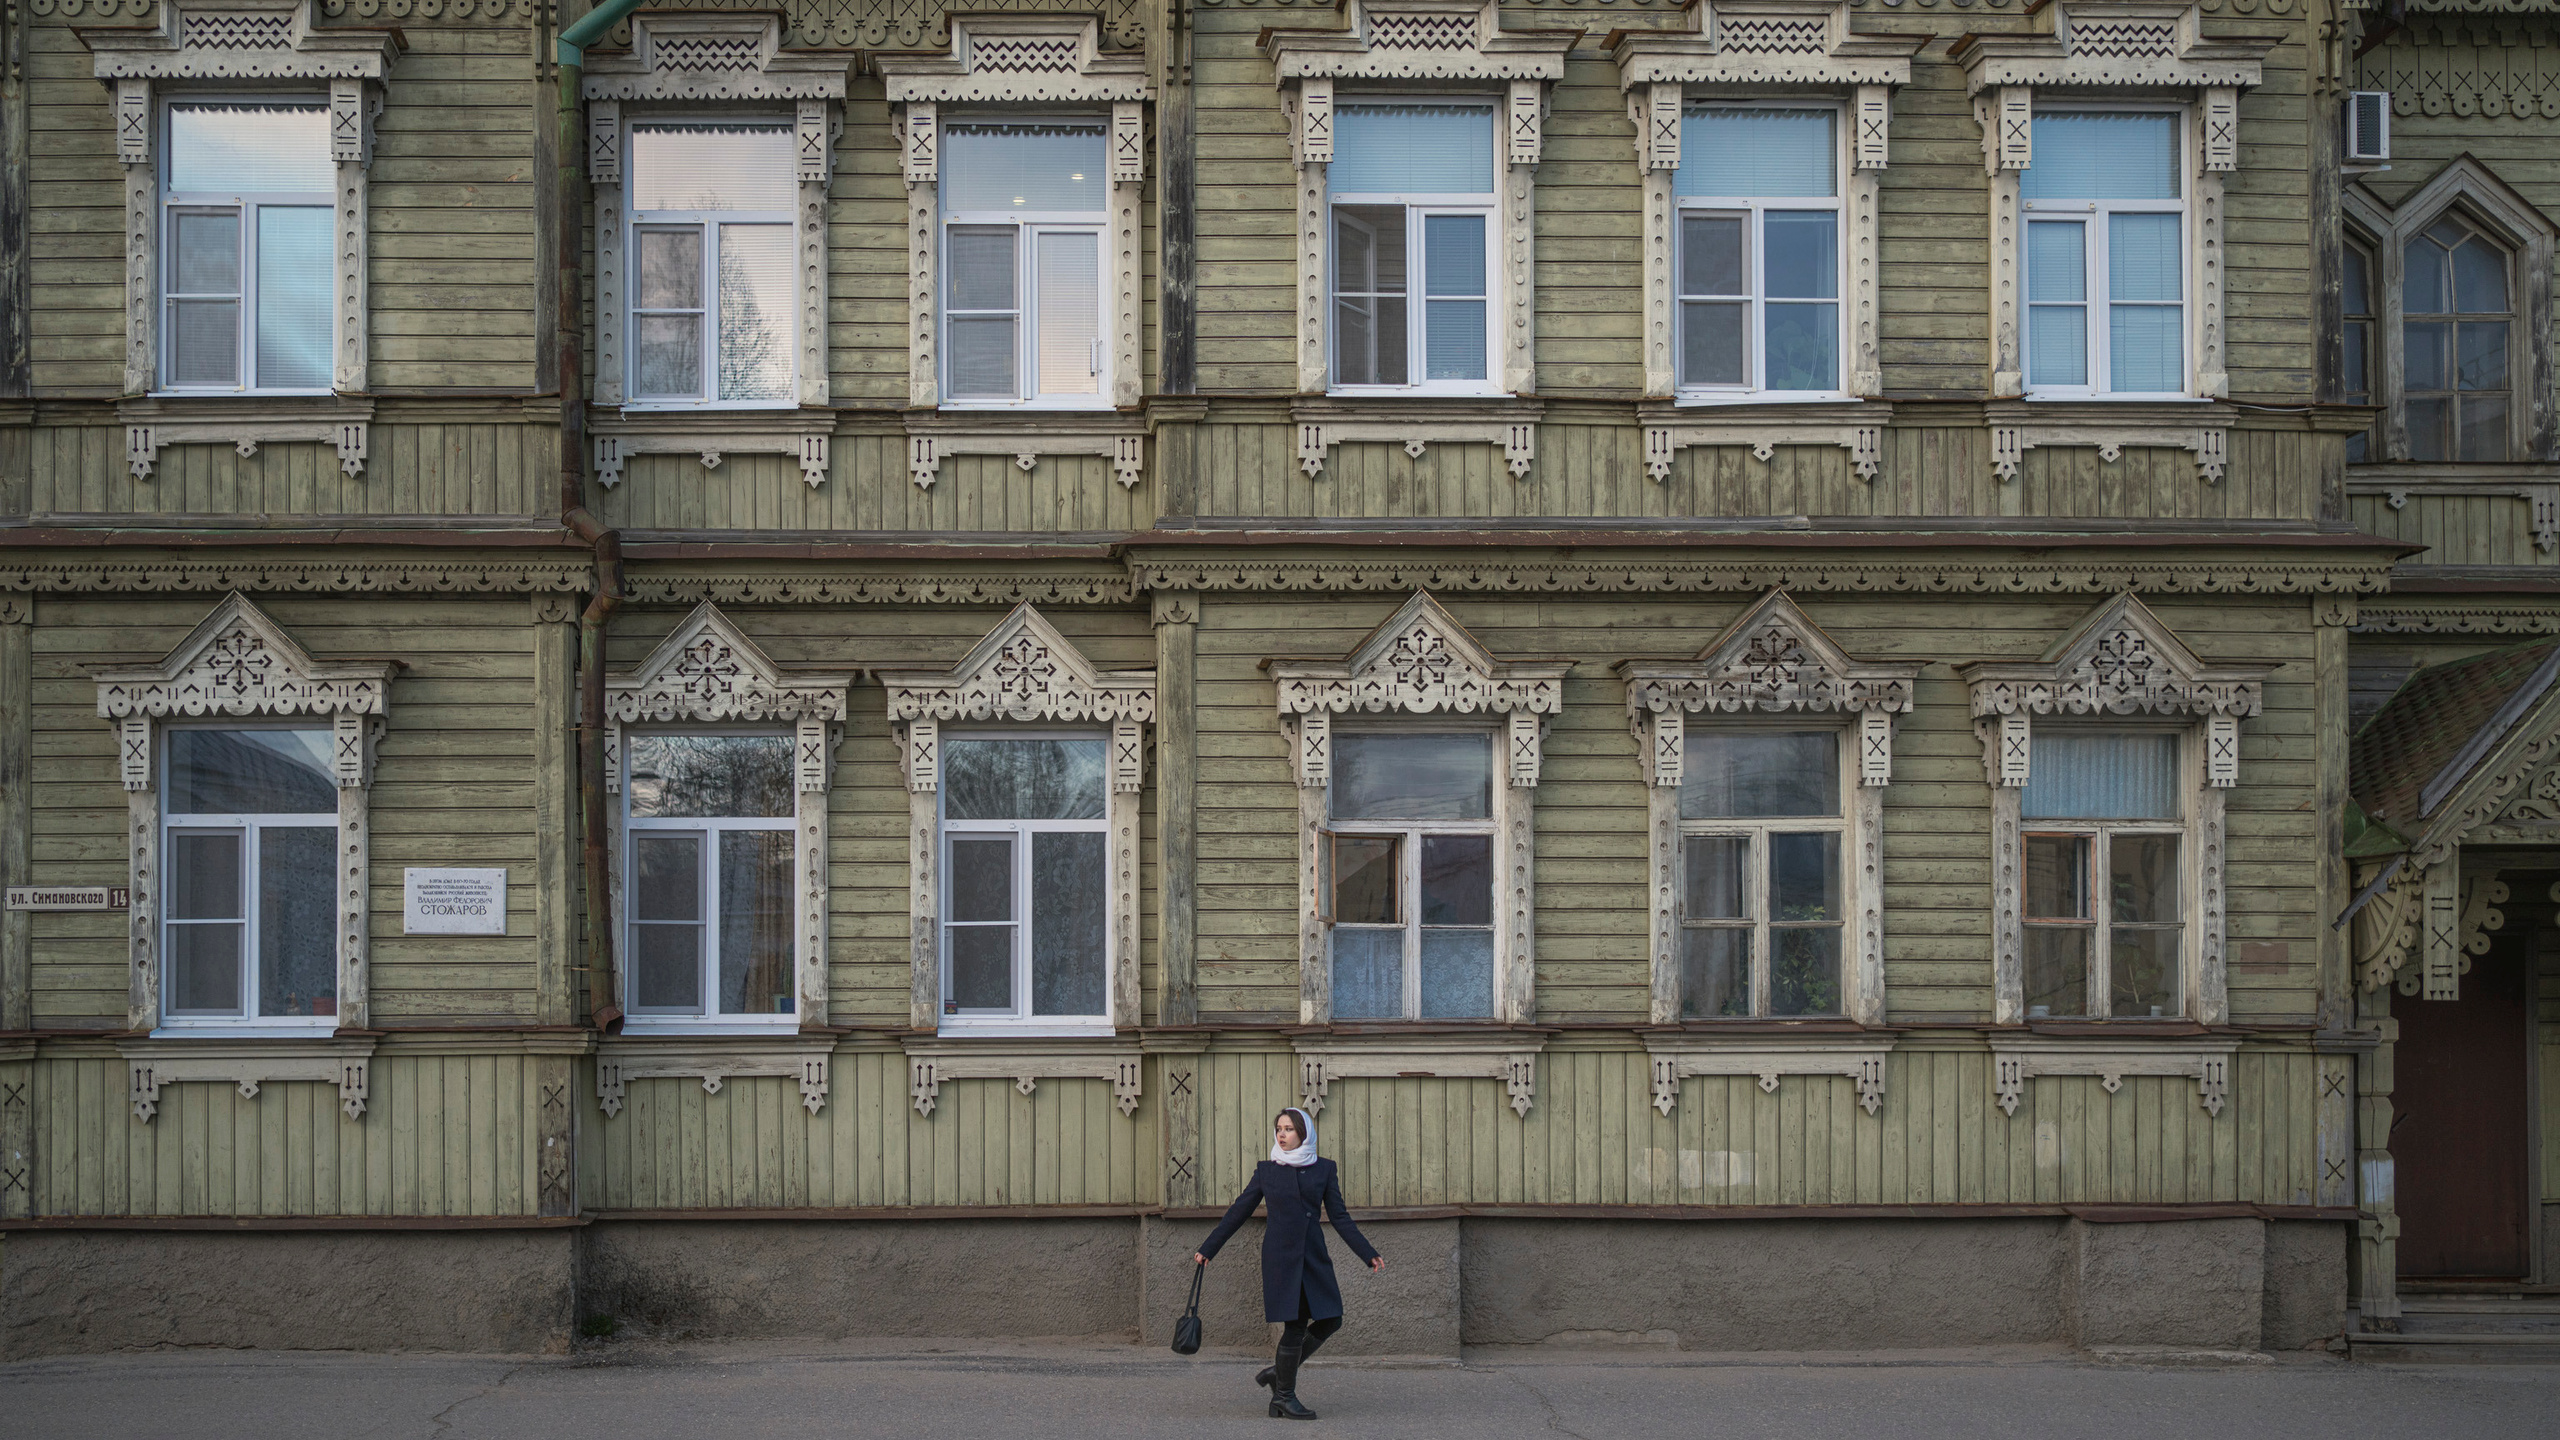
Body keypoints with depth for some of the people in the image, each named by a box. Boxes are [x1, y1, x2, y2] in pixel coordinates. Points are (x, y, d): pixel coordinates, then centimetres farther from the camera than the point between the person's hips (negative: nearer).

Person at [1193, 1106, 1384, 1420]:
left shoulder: (1323, 1170, 7)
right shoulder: (1266, 1171, 4)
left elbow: (1339, 1217, 7)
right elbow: (1239, 1212, 8)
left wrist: (1368, 1253, 0)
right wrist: (1207, 1249, 8)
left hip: (1314, 1257, 4)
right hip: (1281, 1257, -3)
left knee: (1331, 1320, -1)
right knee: (1296, 1325, -7)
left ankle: (1278, 1373, 15)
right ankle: (1284, 1395, 7)